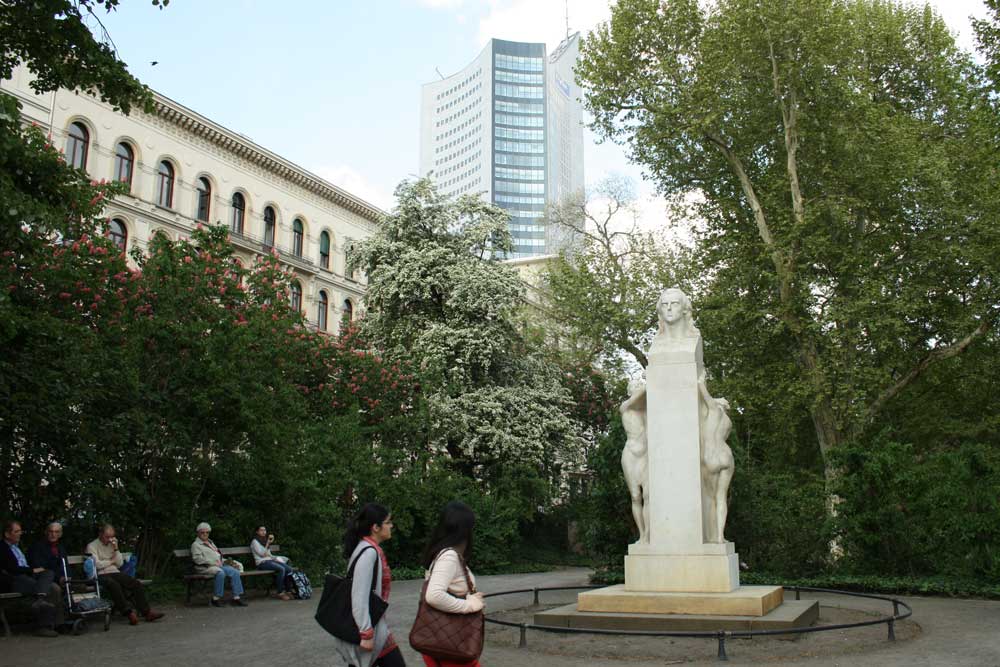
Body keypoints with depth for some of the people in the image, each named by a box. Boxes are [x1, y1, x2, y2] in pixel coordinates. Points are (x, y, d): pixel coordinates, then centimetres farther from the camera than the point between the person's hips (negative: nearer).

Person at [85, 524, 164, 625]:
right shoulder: (92, 546, 3)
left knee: (137, 584, -16)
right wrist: (111, 561, 2)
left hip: (115, 573, 6)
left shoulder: (112, 545, 20)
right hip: (101, 575, -6)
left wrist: (116, 549, 2)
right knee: (114, 585, -38)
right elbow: (97, 564, -12)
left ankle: (147, 612, -17)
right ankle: (129, 612, -35)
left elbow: (120, 564, 12)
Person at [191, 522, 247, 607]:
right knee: (220, 573, -38)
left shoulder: (210, 542, 29)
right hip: (205, 567, -7)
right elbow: (197, 559, -8)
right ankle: (216, 598, -27)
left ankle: (236, 597, -20)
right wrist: (213, 562, -14)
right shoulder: (195, 544, 5)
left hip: (219, 565, 7)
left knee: (235, 572, -18)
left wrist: (225, 561, 12)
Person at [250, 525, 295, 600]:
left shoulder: (264, 540, 23)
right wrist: (267, 543, -14)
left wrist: (275, 557, 7)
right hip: (262, 562, -8)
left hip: (270, 560, 8)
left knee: (289, 569, -18)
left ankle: (287, 590, -19)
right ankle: (280, 593, -25)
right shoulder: (255, 541, -1)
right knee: (281, 569, -32)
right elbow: (262, 554, -11)